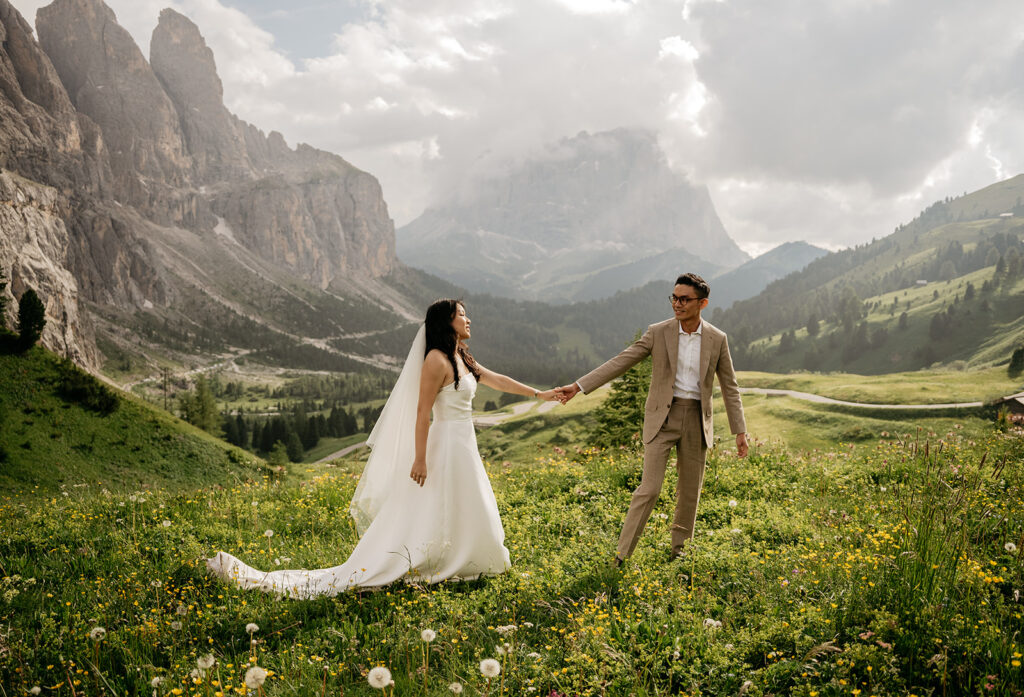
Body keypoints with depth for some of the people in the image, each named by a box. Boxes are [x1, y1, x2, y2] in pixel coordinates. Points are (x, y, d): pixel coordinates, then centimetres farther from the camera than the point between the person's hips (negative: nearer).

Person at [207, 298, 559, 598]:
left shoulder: (462, 358, 13)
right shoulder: (436, 360, -15)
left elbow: (496, 379, 23)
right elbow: (422, 412, -18)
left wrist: (539, 393, 25)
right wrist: (420, 459, -21)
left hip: (464, 449, 9)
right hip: (445, 447, -9)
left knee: (465, 517, 17)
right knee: (422, 524, -6)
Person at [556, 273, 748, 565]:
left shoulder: (717, 339, 0)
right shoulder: (658, 332, -5)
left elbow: (729, 387, 6)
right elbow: (620, 362, -7)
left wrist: (740, 431, 3)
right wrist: (578, 386, -14)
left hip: (697, 420, 2)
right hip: (662, 417, -2)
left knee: (690, 490, 10)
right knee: (649, 489, -8)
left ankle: (678, 548, 30)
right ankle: (621, 556, 2)